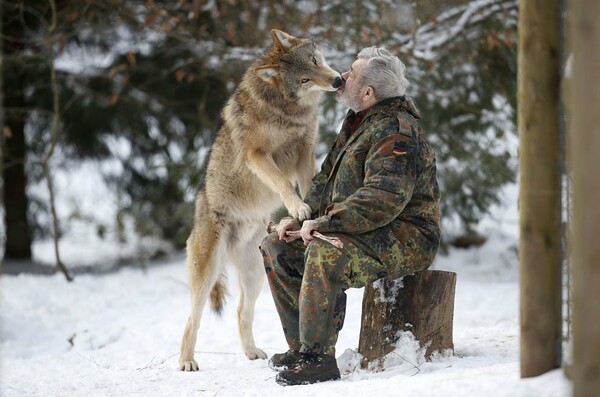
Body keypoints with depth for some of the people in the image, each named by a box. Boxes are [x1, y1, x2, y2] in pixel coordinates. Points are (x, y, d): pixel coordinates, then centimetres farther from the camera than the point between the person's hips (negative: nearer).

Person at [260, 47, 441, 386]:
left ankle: (319, 358, -29)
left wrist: (323, 223, -26)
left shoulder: (395, 133, -19)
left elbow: (384, 199, -30)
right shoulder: (358, 122, 14)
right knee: (277, 248, 5)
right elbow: (328, 180, 21)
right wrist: (301, 217, 4)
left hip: (406, 239, -11)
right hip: (364, 231, 11)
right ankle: (302, 347, 4)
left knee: (324, 253, -35)